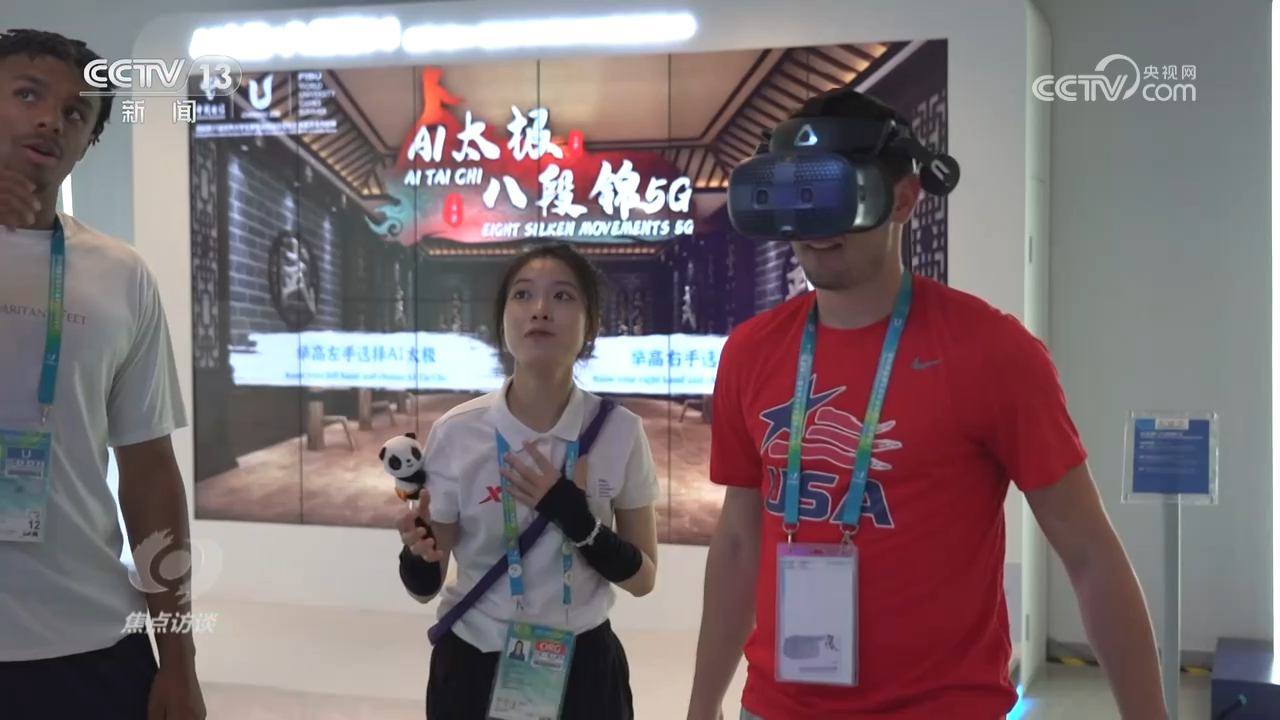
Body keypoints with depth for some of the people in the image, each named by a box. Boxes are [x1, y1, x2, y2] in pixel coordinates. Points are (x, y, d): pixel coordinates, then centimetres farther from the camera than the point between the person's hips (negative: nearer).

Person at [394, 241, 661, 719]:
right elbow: (424, 587, -4)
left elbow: (642, 578, -4)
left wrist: (577, 520, -19)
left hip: (582, 667, 0)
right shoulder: (455, 433, -11)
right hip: (474, 667, 0)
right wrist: (419, 558, -25)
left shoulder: (620, 432, -10)